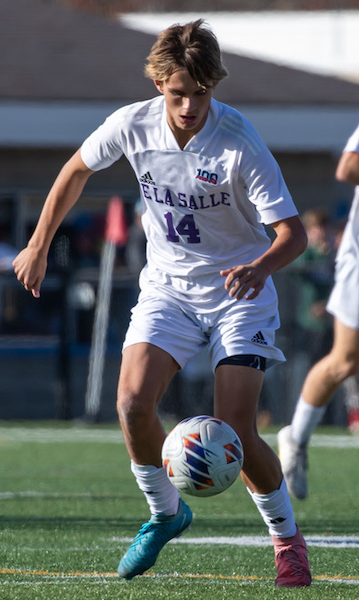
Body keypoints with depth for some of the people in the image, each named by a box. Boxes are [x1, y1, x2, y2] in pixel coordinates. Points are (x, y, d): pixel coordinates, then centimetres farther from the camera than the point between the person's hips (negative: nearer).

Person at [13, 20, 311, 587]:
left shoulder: (240, 141, -22)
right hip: (167, 286, 3)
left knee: (234, 429, -16)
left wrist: (261, 266, -42)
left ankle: (287, 538, 8)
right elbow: (77, 169, 9)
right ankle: (165, 512, 9)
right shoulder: (132, 125, -12)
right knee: (133, 402, -19)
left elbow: (293, 231, -21)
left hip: (238, 290, -3)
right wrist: (39, 246, 13)